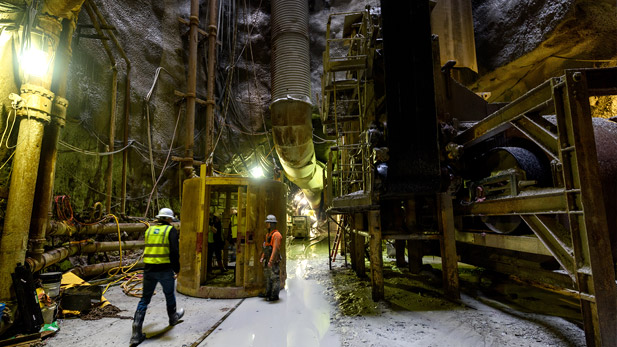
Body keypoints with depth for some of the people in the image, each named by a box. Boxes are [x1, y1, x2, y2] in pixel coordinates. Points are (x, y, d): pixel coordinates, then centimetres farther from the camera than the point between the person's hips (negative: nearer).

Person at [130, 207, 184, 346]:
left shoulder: (149, 230, 10)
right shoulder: (171, 230, -6)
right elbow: (174, 251, -14)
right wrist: (176, 268, -3)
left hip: (148, 269, 4)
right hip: (164, 269, -4)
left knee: (145, 299, 11)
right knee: (169, 294, 19)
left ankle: (136, 334, 8)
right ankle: (173, 317, 41)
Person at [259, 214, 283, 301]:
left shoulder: (276, 235, -17)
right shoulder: (268, 234, 14)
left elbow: (276, 248, -24)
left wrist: (271, 261, -27)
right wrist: (262, 257, 15)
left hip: (274, 261, -10)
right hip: (268, 260, 10)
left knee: (275, 278, -2)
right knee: (268, 277, 17)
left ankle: (274, 295, 5)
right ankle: (268, 293, 27)